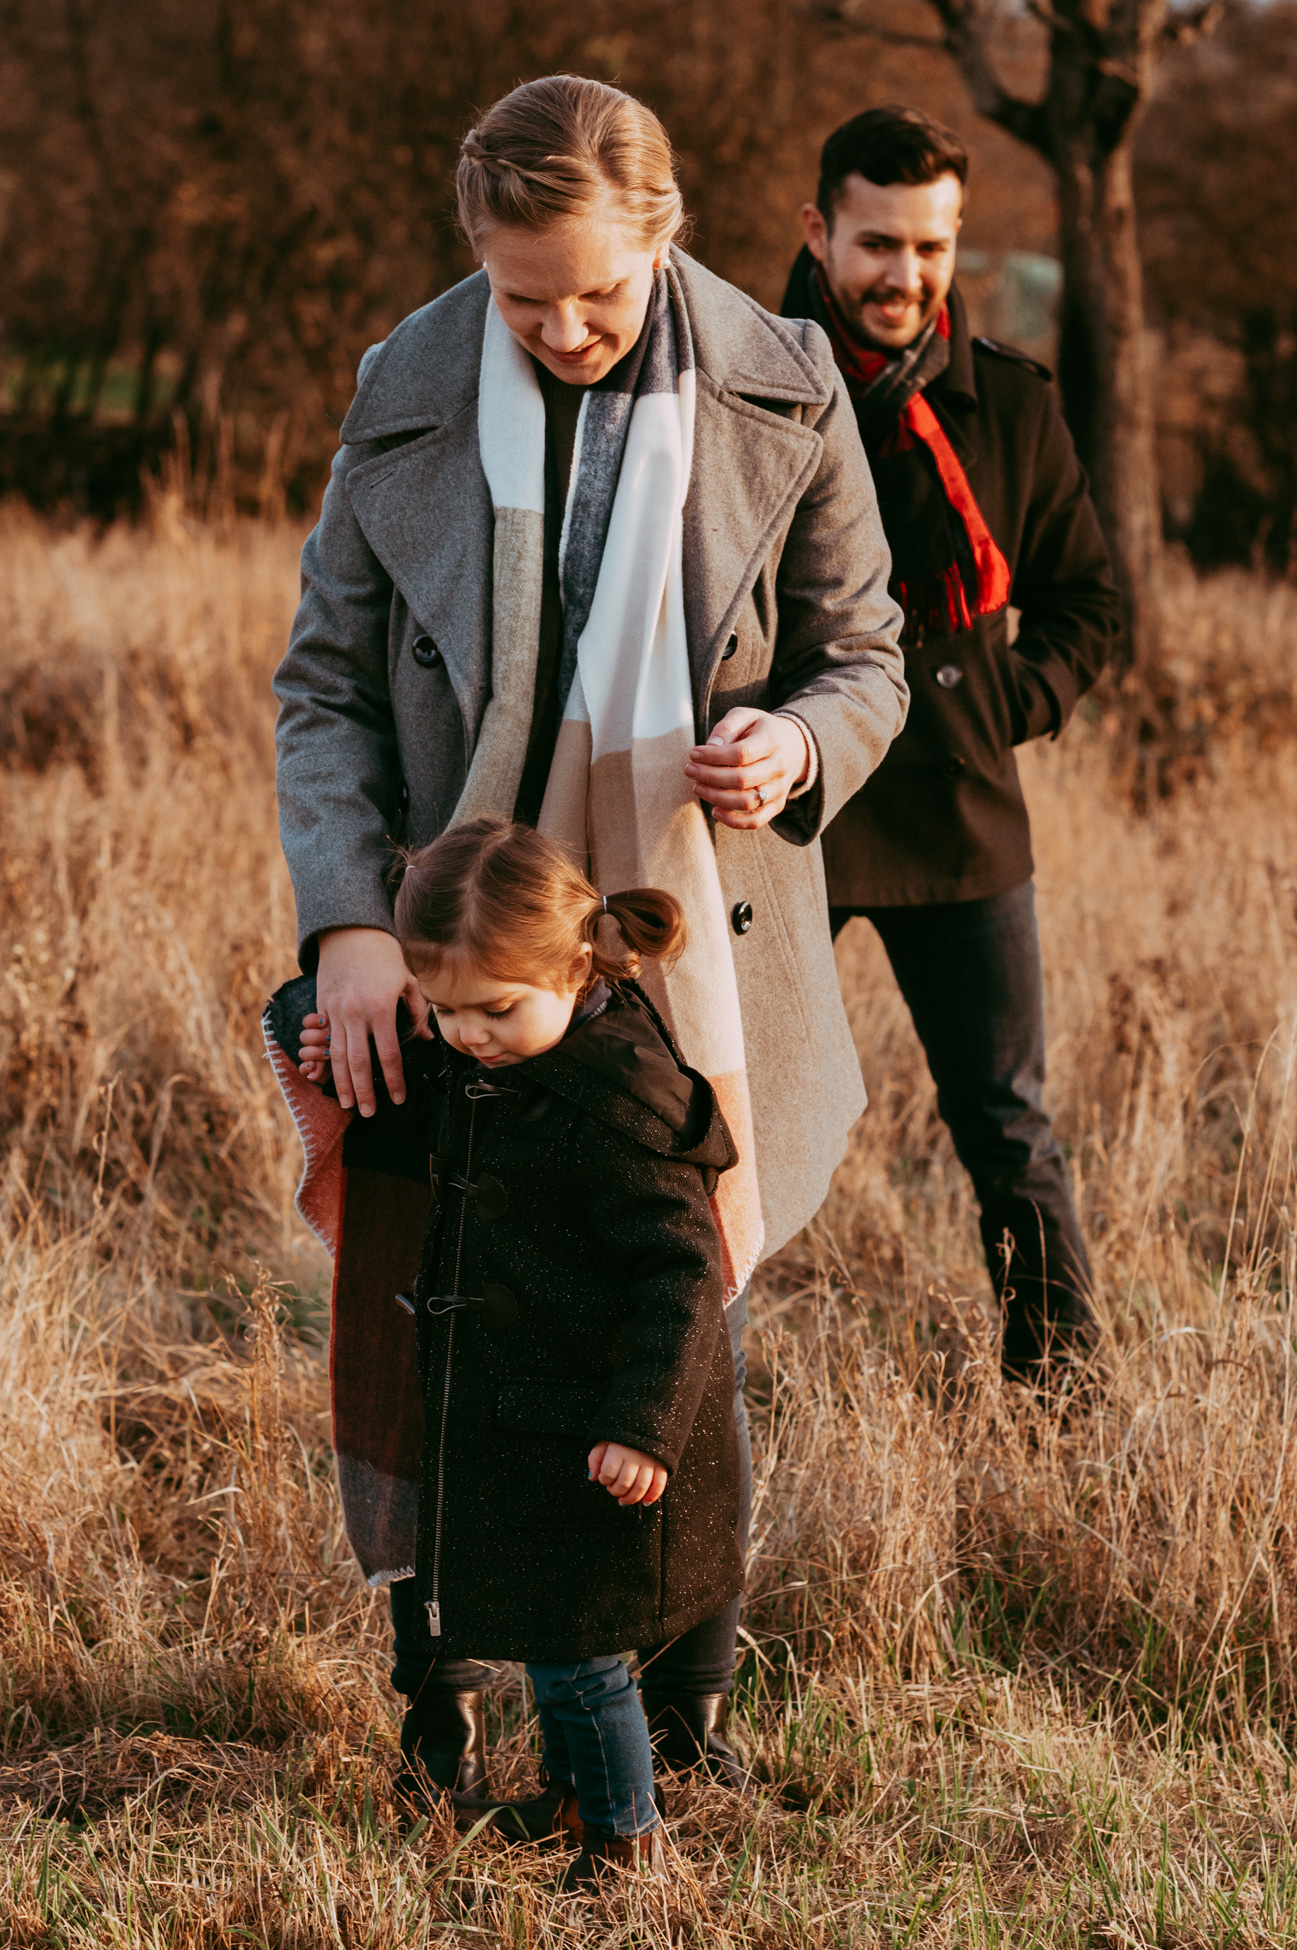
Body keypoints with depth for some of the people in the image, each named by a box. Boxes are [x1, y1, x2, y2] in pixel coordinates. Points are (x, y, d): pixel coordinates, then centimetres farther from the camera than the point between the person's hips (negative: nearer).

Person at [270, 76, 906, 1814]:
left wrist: (796, 745, -17)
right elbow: (326, 685, 1)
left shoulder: (784, 396, -3)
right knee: (434, 1326, 2)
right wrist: (349, 922, -13)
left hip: (699, 952, 0)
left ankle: (689, 1695, 25)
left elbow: (862, 656, 7)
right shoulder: (405, 400, -2)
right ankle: (440, 1672, 22)